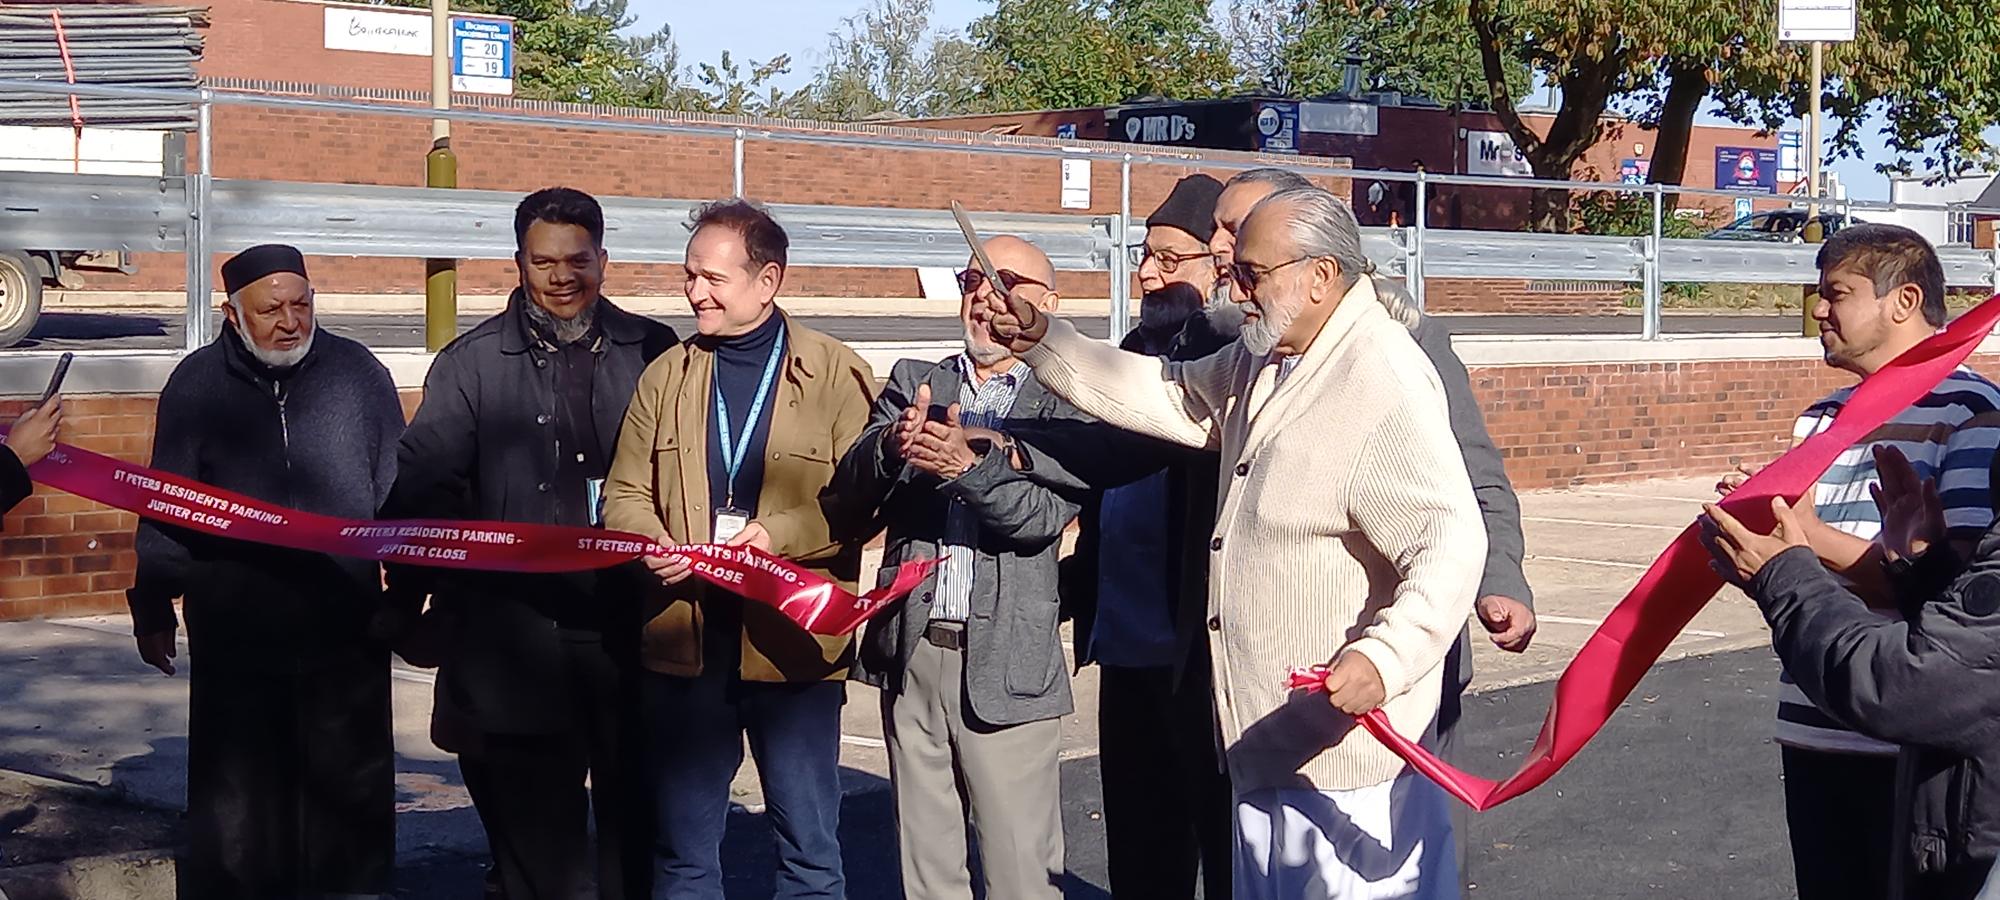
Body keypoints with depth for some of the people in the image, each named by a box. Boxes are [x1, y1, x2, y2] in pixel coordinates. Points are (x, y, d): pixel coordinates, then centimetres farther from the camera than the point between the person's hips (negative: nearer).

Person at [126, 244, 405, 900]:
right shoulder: (196, 385, 1)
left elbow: (398, 494, 8)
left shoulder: (359, 373, 2)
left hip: (347, 634, 1)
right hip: (233, 641, 0)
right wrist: (153, 605, 6)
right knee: (235, 799, 7)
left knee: (350, 793, 8)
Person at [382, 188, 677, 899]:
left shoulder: (652, 353, 8)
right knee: (534, 825, 6)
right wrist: (410, 591, -15)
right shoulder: (471, 363, 6)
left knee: (638, 819, 8)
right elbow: (425, 481, -3)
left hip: (629, 625, 1)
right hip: (519, 636, -1)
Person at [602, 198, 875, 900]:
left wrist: (780, 534, -20)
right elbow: (624, 494, 11)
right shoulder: (666, 375, 11)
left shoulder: (836, 374, -1)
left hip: (793, 643, -3)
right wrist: (653, 544, -10)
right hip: (682, 639, 3)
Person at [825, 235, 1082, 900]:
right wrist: (891, 448, -22)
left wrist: (967, 465, -30)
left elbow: (1047, 513, -13)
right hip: (910, 652, 4)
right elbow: (849, 495, 0)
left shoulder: (1063, 399, 1)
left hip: (1005, 663, -4)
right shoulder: (913, 383, 12)